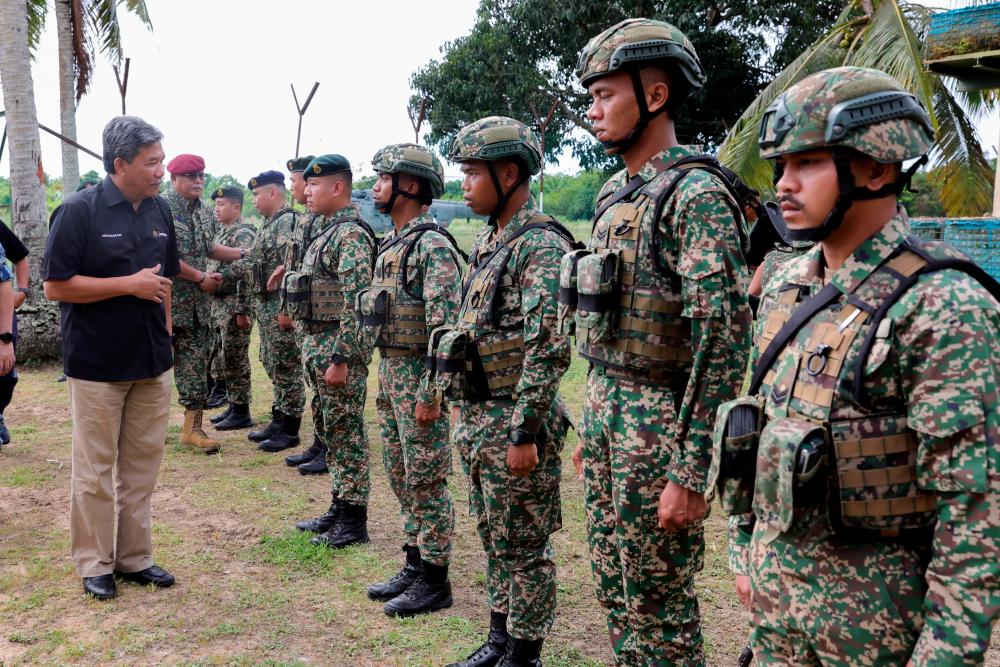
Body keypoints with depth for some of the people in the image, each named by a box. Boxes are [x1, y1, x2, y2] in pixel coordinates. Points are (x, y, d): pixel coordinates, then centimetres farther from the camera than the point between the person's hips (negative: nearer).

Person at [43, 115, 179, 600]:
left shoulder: (159, 211, 7)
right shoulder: (80, 211, -11)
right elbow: (55, 286, -14)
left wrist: (165, 336, 12)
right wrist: (129, 284, -18)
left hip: (152, 362, 6)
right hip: (98, 364, -5)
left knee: (142, 464, 12)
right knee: (95, 468, 5)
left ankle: (134, 557, 24)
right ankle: (94, 563, 19)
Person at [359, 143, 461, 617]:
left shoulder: (432, 246, -17)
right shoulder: (391, 243, 14)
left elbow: (444, 326, -22)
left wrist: (430, 394, -23)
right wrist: (386, 379, 19)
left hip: (417, 376, -10)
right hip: (390, 371, 10)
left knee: (426, 482, 0)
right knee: (401, 477, 16)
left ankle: (434, 581, 11)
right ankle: (414, 565, 28)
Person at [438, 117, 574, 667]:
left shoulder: (540, 245, -16)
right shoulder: (486, 243, 14)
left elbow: (547, 349, -22)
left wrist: (524, 432, -23)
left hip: (512, 422, -9)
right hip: (475, 417, 9)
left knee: (524, 547, 4)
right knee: (494, 538, 19)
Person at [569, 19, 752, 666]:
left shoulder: (696, 194, -16)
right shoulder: (617, 193, 13)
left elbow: (724, 342, -21)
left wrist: (691, 473, -22)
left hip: (660, 423, -9)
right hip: (606, 410, 9)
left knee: (660, 602, 5)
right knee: (615, 588, 19)